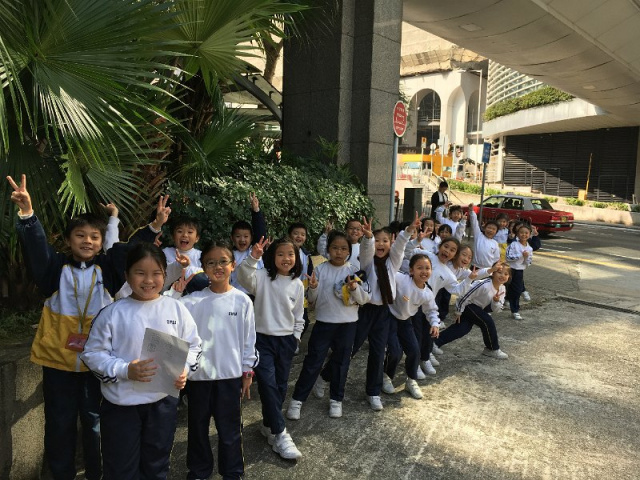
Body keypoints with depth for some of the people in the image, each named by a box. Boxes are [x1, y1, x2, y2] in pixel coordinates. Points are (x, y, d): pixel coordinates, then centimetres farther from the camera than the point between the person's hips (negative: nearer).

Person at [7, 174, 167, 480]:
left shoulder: (107, 267, 1)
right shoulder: (57, 267, -1)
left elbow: (131, 250, -10)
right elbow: (36, 247, -15)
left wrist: (155, 227, -25)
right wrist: (27, 213, -32)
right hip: (57, 358, 0)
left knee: (96, 421, 14)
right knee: (60, 423, 13)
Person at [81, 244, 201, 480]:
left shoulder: (176, 309, -2)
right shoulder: (111, 313, -8)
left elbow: (193, 345, 4)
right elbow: (92, 353, -6)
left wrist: (184, 369, -14)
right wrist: (125, 371, -21)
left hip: (164, 401, 2)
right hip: (121, 404, -2)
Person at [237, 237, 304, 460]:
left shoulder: (298, 285, 2)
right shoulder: (263, 277, -8)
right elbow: (243, 277, -30)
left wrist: (296, 336, 8)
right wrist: (252, 258, -43)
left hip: (286, 341, 4)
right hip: (263, 339, -4)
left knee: (280, 385, 13)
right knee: (268, 385, -10)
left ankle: (269, 424, 32)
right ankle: (279, 433, -1)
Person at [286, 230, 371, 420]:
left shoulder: (354, 271, -1)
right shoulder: (320, 269, -3)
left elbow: (365, 299, -1)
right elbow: (313, 301, 0)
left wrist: (355, 289, -20)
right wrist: (313, 288, -20)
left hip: (347, 324, 1)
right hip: (324, 322, -1)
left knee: (341, 361, 13)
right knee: (312, 361, 2)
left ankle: (336, 399, 29)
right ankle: (297, 399, 15)